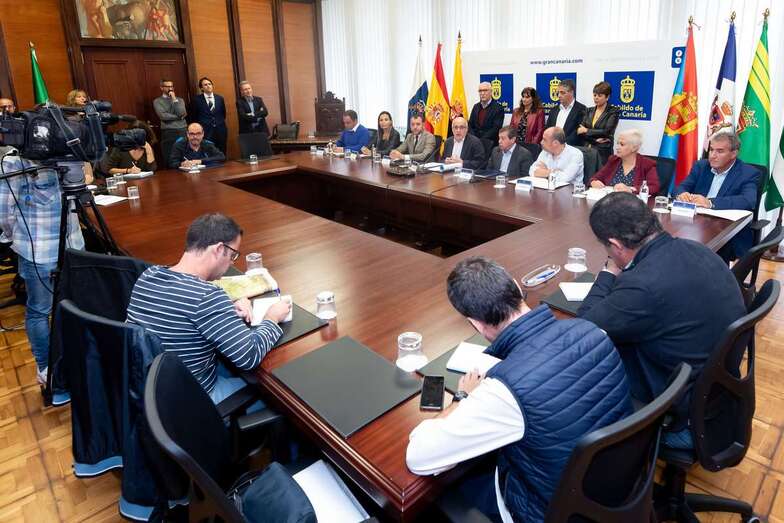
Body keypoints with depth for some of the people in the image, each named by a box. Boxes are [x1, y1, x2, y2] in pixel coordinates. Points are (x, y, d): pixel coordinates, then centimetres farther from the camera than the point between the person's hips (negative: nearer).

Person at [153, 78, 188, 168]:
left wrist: (174, 99, -2)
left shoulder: (179, 100, 15)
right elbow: (163, 116, -7)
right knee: (169, 160, -3)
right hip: (168, 132, -2)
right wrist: (179, 117, -1)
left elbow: (182, 113, -2)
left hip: (182, 131, 2)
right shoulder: (157, 101, 8)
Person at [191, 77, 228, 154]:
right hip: (206, 132, -3)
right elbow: (193, 117, 9)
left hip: (220, 131, 3)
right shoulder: (197, 100, 1)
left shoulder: (220, 98, 10)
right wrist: (200, 127, 10)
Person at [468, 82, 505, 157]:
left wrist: (482, 140, -18)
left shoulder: (498, 108, -4)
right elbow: (470, 125, 10)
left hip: (489, 144, -4)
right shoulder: (476, 106, 13)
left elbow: (496, 128, -12)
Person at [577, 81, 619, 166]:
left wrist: (587, 131, -5)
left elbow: (607, 132, -11)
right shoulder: (589, 111, 13)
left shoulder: (613, 111, 0)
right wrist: (595, 140, -10)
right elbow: (580, 131, 3)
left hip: (603, 151, -4)